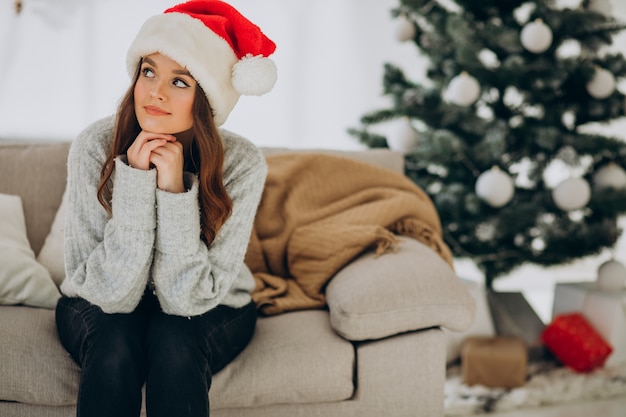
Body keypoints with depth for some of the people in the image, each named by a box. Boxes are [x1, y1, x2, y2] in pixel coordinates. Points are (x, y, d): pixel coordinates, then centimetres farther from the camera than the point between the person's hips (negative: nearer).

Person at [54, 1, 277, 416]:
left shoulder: (242, 164, -23)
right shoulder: (94, 148, -22)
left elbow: (188, 297, -23)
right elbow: (111, 293, -23)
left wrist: (175, 190, -34)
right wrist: (135, 183, -33)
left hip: (211, 314, 0)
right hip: (102, 310, 0)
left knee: (174, 343, -32)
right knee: (115, 347, -32)